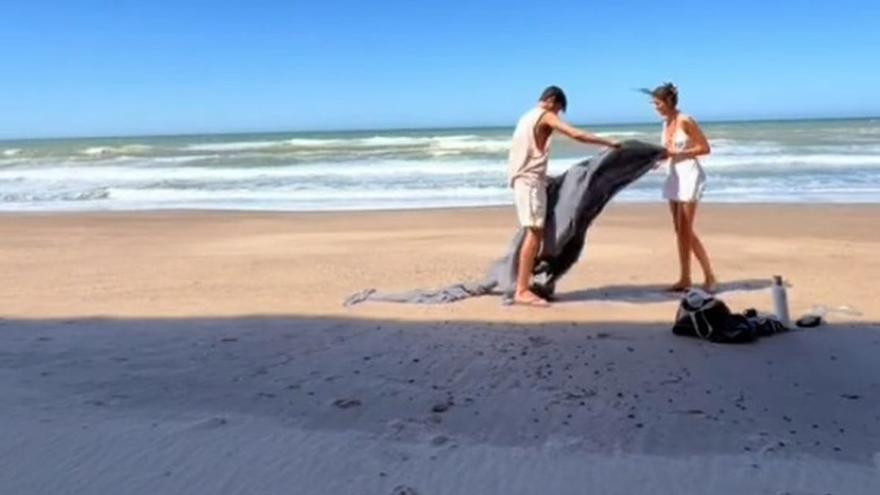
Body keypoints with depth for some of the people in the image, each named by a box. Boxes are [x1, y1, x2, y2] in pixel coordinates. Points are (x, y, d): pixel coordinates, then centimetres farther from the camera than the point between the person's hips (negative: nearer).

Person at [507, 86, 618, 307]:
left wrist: (543, 175, 28)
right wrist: (609, 143, -9)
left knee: (534, 233, 10)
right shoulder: (545, 116, -6)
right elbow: (577, 135, -16)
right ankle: (522, 291, -14)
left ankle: (523, 286, 12)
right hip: (530, 181, -10)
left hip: (523, 179, 10)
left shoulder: (528, 116, 21)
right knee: (534, 233, -12)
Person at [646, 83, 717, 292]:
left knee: (685, 230, -9)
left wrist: (677, 153, -17)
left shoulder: (685, 121, -12)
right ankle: (685, 279, 14)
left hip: (689, 175, -8)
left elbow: (705, 148, -12)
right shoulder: (666, 123, 11)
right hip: (673, 176, 8)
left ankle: (710, 277, 1)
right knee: (680, 230, 8)